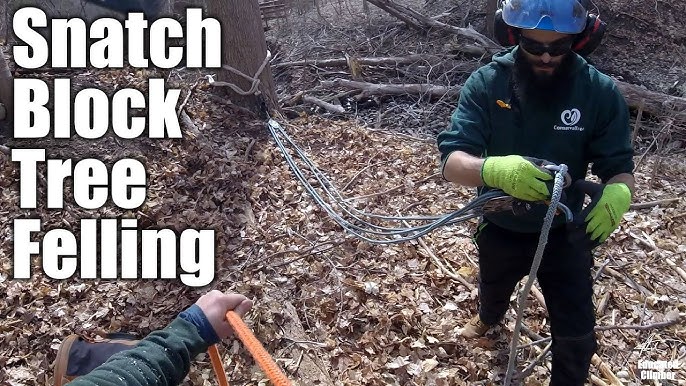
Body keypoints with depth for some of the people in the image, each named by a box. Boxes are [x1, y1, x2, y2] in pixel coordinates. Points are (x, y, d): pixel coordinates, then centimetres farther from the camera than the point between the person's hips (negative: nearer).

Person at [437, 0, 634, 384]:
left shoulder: (601, 92, -20)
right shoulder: (485, 83, -21)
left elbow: (619, 166, -15)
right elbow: (451, 161, -28)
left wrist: (618, 193, -41)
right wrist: (494, 169, -51)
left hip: (564, 234, -1)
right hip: (500, 230, 2)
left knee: (577, 334, 7)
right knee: (492, 290, 31)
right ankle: (490, 316, 68)